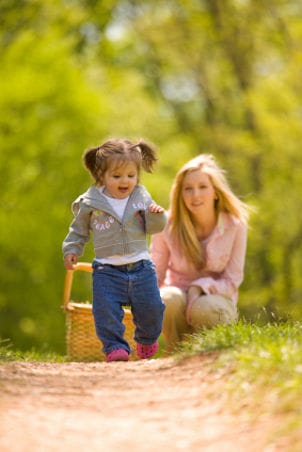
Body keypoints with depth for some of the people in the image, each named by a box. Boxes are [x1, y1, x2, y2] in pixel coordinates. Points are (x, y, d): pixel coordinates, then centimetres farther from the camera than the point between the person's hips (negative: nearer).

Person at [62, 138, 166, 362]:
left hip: (141, 266, 1)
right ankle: (115, 346, 0)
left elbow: (153, 228, 1)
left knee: (151, 309, 6)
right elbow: (79, 230, 11)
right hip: (107, 270, -1)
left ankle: (147, 340, 34)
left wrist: (157, 216, -18)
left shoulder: (142, 198, 1)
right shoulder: (90, 203, -3)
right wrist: (71, 250, 1)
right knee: (107, 311, -12)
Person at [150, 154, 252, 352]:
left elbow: (232, 281, -8)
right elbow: (154, 274, -3)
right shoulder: (167, 226, -10)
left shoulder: (235, 225, -12)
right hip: (180, 292, 1)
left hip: (216, 296, -1)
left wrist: (199, 289, -26)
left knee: (206, 309, -37)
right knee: (169, 298, -36)